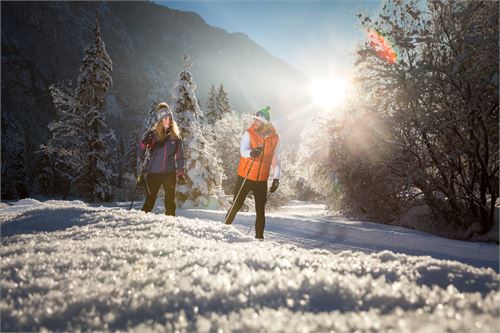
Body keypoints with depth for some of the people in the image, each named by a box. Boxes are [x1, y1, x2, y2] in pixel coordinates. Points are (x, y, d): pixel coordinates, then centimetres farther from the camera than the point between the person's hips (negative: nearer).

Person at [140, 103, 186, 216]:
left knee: (170, 201, 5)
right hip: (154, 172, -1)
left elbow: (180, 155, 9)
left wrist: (180, 173, 4)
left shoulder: (176, 135, 6)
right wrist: (145, 143, -27)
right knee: (150, 201, 2)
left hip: (170, 172, 1)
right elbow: (141, 148, -4)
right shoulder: (153, 133, 1)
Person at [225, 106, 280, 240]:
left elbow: (276, 160, 9)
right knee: (236, 206, 2)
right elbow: (243, 151, -25)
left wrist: (276, 178, 4)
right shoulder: (249, 133, -8)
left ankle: (259, 236, 18)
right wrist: (251, 153, -47)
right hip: (245, 177, -2)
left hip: (262, 180, 2)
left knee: (260, 210, 7)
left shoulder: (274, 138, 1)